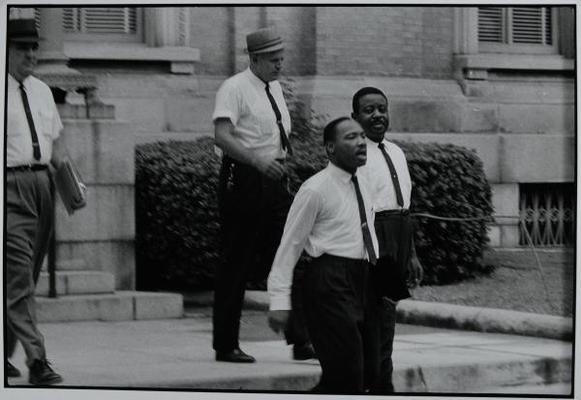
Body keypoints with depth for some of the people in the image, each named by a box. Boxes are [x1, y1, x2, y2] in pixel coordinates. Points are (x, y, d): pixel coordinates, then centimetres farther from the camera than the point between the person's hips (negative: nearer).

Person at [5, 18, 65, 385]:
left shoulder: (42, 90, 16)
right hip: (10, 184, -7)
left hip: (41, 183, 7)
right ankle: (37, 359, -15)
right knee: (19, 276, -11)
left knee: (27, 276, 12)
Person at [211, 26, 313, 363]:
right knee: (237, 266, -1)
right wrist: (257, 159, -32)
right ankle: (226, 345, 7)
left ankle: (300, 341, 2)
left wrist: (283, 160, 14)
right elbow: (223, 136, -22)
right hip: (242, 181, -7)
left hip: (275, 183, 7)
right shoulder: (235, 88, -10)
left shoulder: (276, 88, 15)